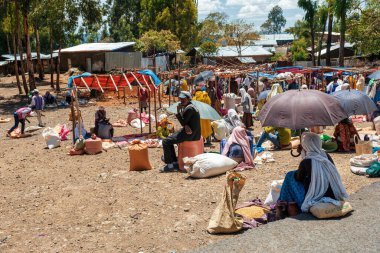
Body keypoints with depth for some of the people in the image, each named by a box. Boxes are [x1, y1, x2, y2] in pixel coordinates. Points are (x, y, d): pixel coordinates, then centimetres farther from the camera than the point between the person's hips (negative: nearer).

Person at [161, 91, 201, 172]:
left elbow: (183, 122, -17)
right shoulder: (189, 107, 16)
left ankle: (170, 164, -2)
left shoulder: (189, 108, -17)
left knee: (166, 142, -11)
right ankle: (174, 162, 22)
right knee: (170, 138, 24)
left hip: (190, 134, -11)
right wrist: (186, 126, -10)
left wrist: (178, 111, -15)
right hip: (192, 132, 11)